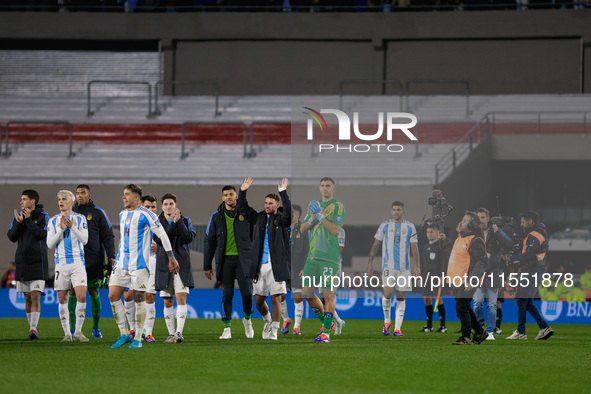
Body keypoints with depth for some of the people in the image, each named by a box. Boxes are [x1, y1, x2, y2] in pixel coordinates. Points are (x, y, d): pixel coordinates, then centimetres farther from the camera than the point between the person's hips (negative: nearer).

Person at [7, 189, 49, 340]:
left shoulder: (43, 216, -3)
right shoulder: (18, 216, 9)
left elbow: (41, 234, -14)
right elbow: (12, 237, 3)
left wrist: (28, 220, -16)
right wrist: (19, 223, -13)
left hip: (37, 262, -5)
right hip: (22, 262, 5)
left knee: (35, 296, -12)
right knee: (28, 298, 7)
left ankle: (33, 328, -16)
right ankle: (32, 329, 14)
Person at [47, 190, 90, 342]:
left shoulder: (80, 219, 4)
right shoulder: (53, 221, 6)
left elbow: (85, 240, -5)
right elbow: (50, 244, -1)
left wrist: (72, 227, -17)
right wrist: (61, 229, -12)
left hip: (77, 262, -1)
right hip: (61, 263, 1)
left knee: (81, 296, -12)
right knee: (62, 299, 1)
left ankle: (78, 331, -3)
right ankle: (67, 333, 9)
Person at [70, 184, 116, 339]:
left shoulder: (98, 213, 2)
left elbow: (108, 236, 0)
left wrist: (111, 256, -8)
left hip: (93, 260, -2)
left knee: (94, 293, 4)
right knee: (73, 293, -4)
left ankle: (96, 328, 15)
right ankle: (71, 329, -3)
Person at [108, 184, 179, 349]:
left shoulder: (145, 215, -9)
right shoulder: (122, 215, 13)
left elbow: (162, 235, -7)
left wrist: (171, 258, -8)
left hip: (139, 264, -7)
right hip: (121, 263, 7)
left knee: (139, 299, -3)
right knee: (113, 296, -1)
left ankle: (138, 338, 4)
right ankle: (124, 334, 9)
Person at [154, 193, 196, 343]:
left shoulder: (185, 221, 5)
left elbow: (189, 238, -11)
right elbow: (160, 240, -13)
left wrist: (179, 222, -16)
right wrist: (173, 223, -19)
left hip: (182, 267, -1)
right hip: (164, 266, 1)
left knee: (181, 299, -12)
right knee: (168, 302, 4)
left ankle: (179, 332, -17)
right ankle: (171, 334, 12)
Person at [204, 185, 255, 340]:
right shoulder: (217, 216, 7)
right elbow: (210, 241, 10)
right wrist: (207, 266, 8)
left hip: (243, 259, 0)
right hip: (225, 260, 1)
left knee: (247, 293, -5)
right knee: (227, 294, -2)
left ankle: (247, 319, 22)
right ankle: (227, 328, 3)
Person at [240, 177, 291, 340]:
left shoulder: (281, 219, 0)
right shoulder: (258, 218, 13)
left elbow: (289, 212, -20)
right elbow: (243, 208, 13)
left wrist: (283, 192, -28)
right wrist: (243, 192, -1)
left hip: (276, 266, -5)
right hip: (259, 265, 5)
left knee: (276, 299, -6)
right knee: (259, 300, 10)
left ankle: (273, 331, -1)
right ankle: (268, 321, 36)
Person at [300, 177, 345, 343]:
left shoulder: (338, 206, -2)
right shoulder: (314, 205, 17)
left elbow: (336, 230, -14)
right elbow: (302, 229, 15)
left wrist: (320, 215, -17)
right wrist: (312, 219, -4)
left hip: (330, 257, -7)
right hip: (313, 255, 7)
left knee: (328, 294, -8)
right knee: (307, 292, 4)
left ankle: (326, 333, -4)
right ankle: (326, 322, 21)